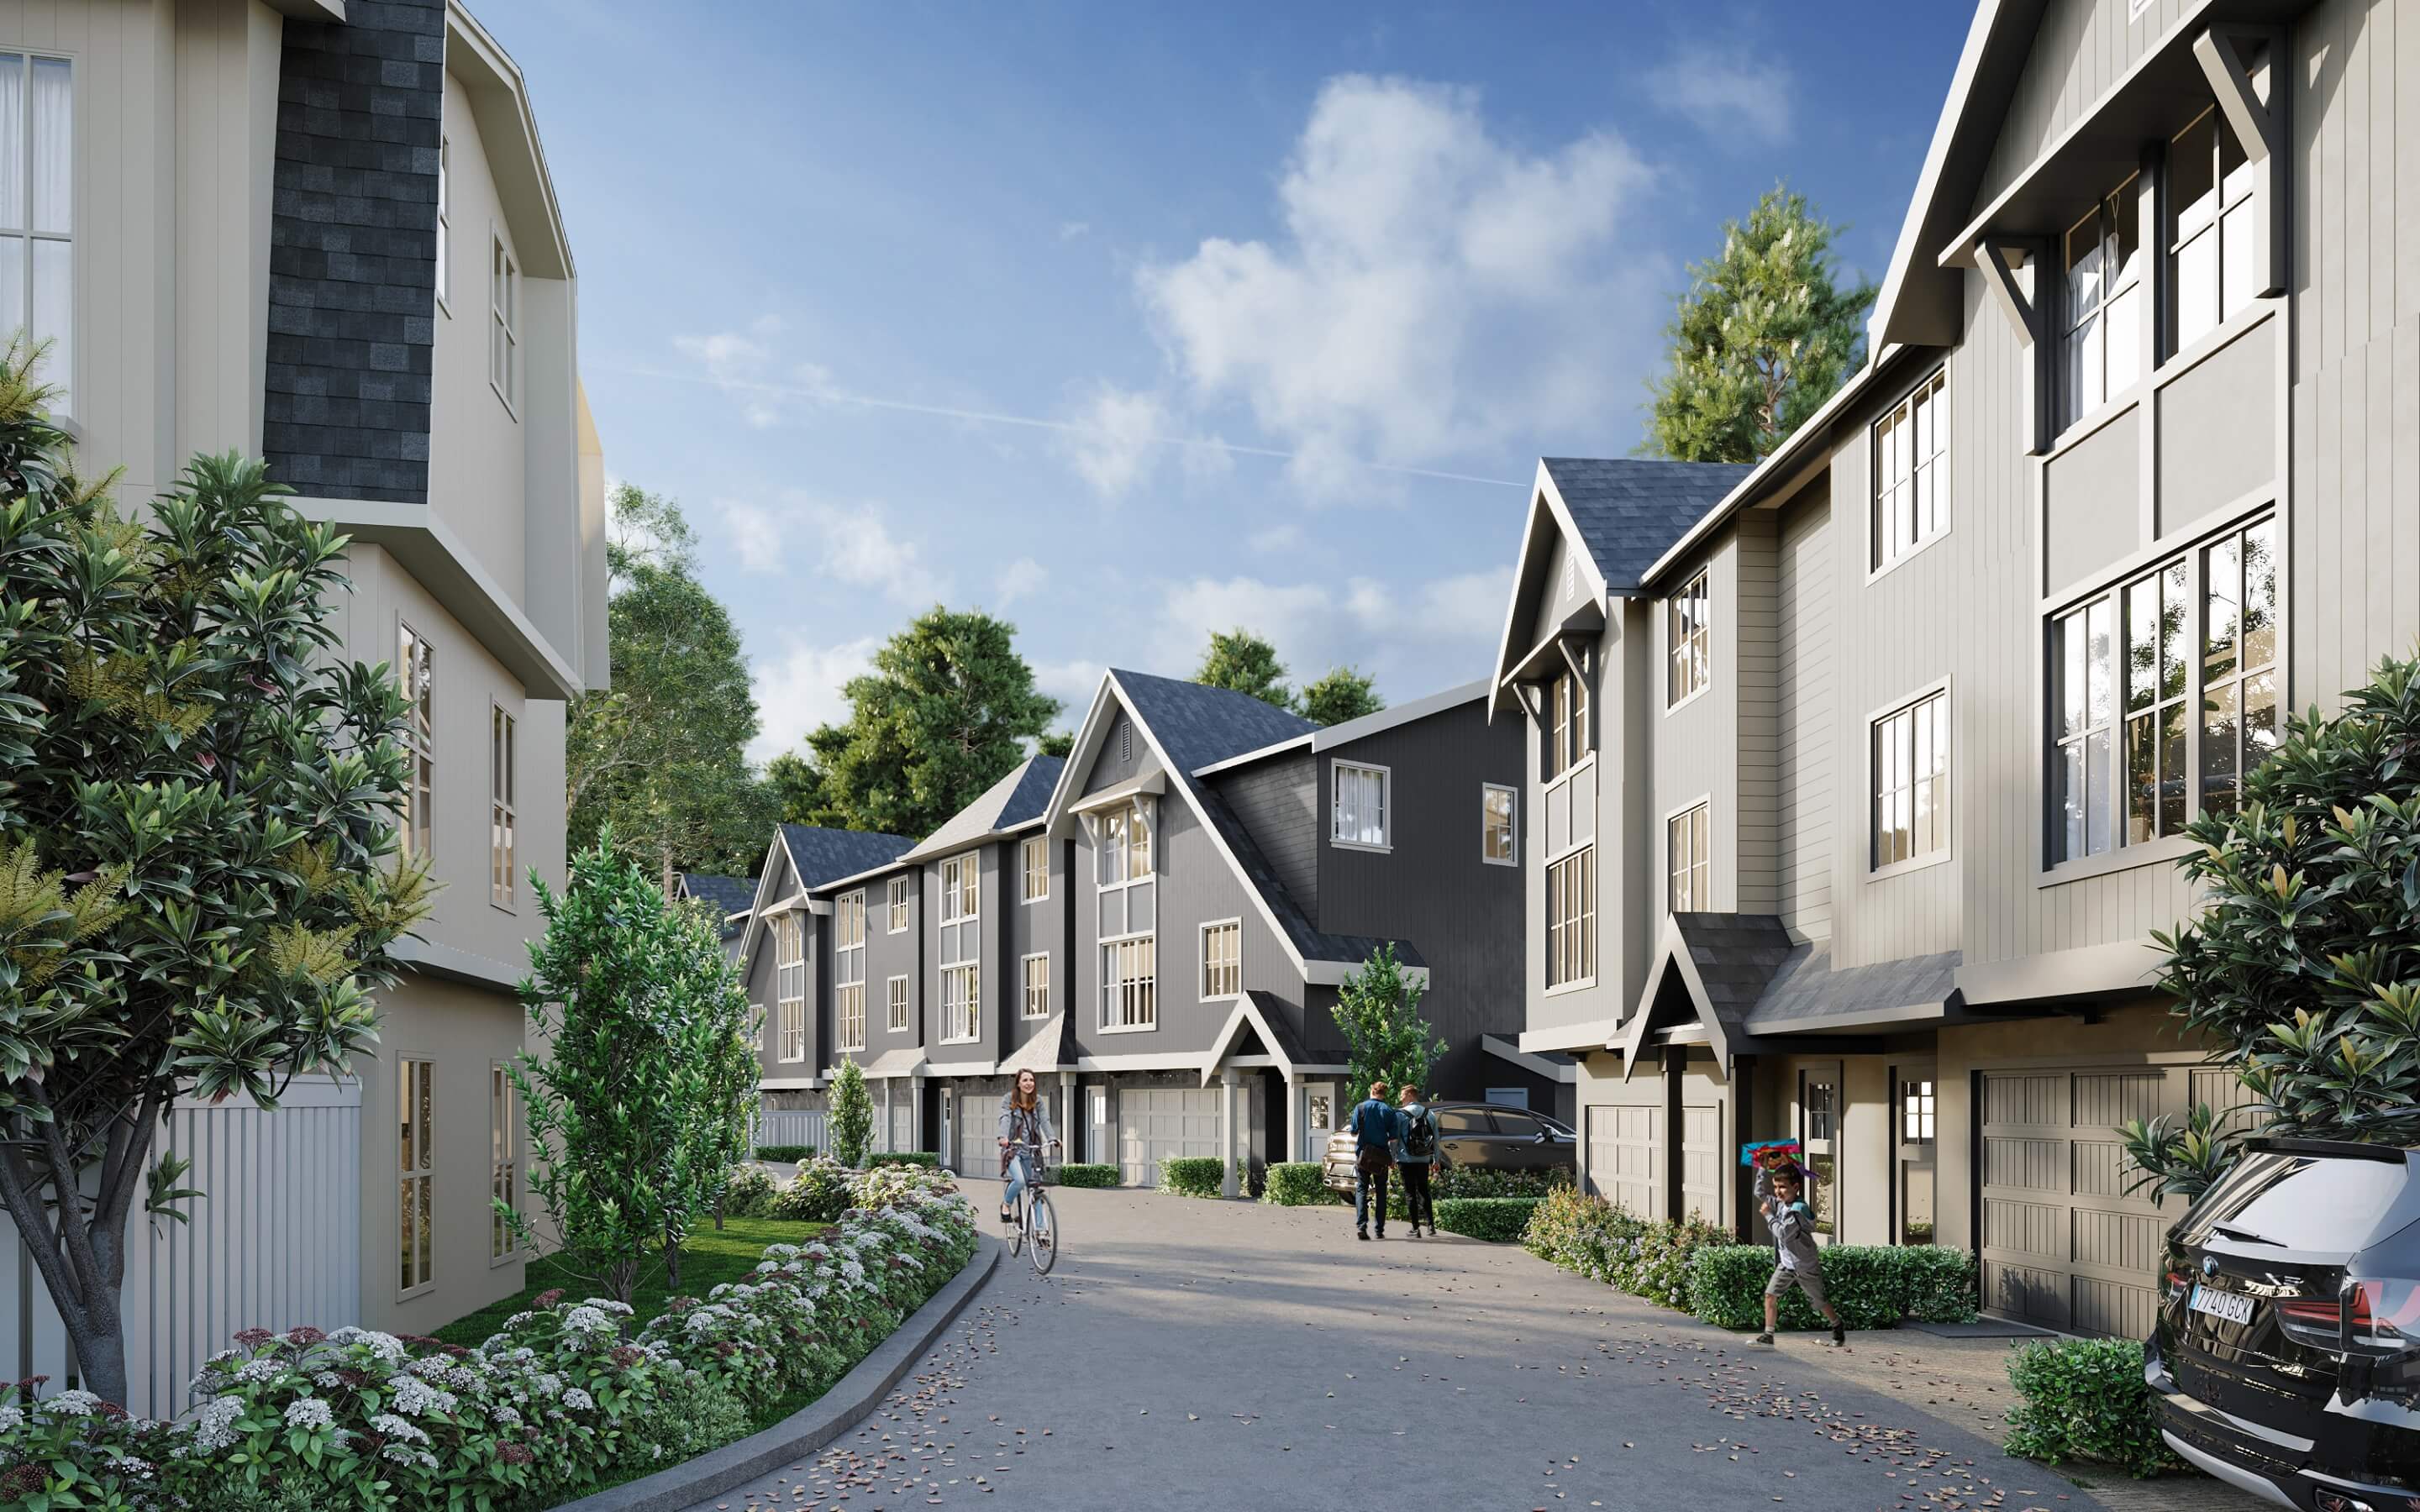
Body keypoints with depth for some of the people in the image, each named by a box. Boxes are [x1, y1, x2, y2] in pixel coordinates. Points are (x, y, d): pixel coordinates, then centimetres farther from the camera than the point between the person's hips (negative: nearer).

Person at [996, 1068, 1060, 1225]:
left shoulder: (1038, 1101, 7)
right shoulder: (1009, 1100, -2)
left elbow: (1045, 1121, -5)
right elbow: (1005, 1119, -18)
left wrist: (1051, 1139, -24)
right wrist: (1003, 1137, -37)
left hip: (1031, 1150, 4)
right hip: (1012, 1149, -4)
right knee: (1019, 1180, -26)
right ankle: (1006, 1205, 4)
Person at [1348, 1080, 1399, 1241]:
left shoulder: (1361, 1108, -3)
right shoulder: (1389, 1111, -1)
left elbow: (1354, 1132, -3)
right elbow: (1393, 1138, -3)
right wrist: (1393, 1158, 8)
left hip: (1363, 1154, -1)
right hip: (1382, 1157, 1)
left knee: (1361, 1189, 1)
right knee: (1381, 1191, 11)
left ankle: (1361, 1226, -16)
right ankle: (1380, 1230, 9)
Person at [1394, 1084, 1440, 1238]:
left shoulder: (1400, 1114, -7)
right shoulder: (1430, 1114, 7)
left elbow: (1395, 1138, -7)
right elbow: (1436, 1138, 8)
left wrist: (1392, 1158, 0)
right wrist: (1436, 1159, 14)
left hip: (1406, 1160, -4)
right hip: (1424, 1160, 4)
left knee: (1410, 1193, 1)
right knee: (1424, 1192, 14)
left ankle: (1416, 1228, -1)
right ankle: (1431, 1225, 5)